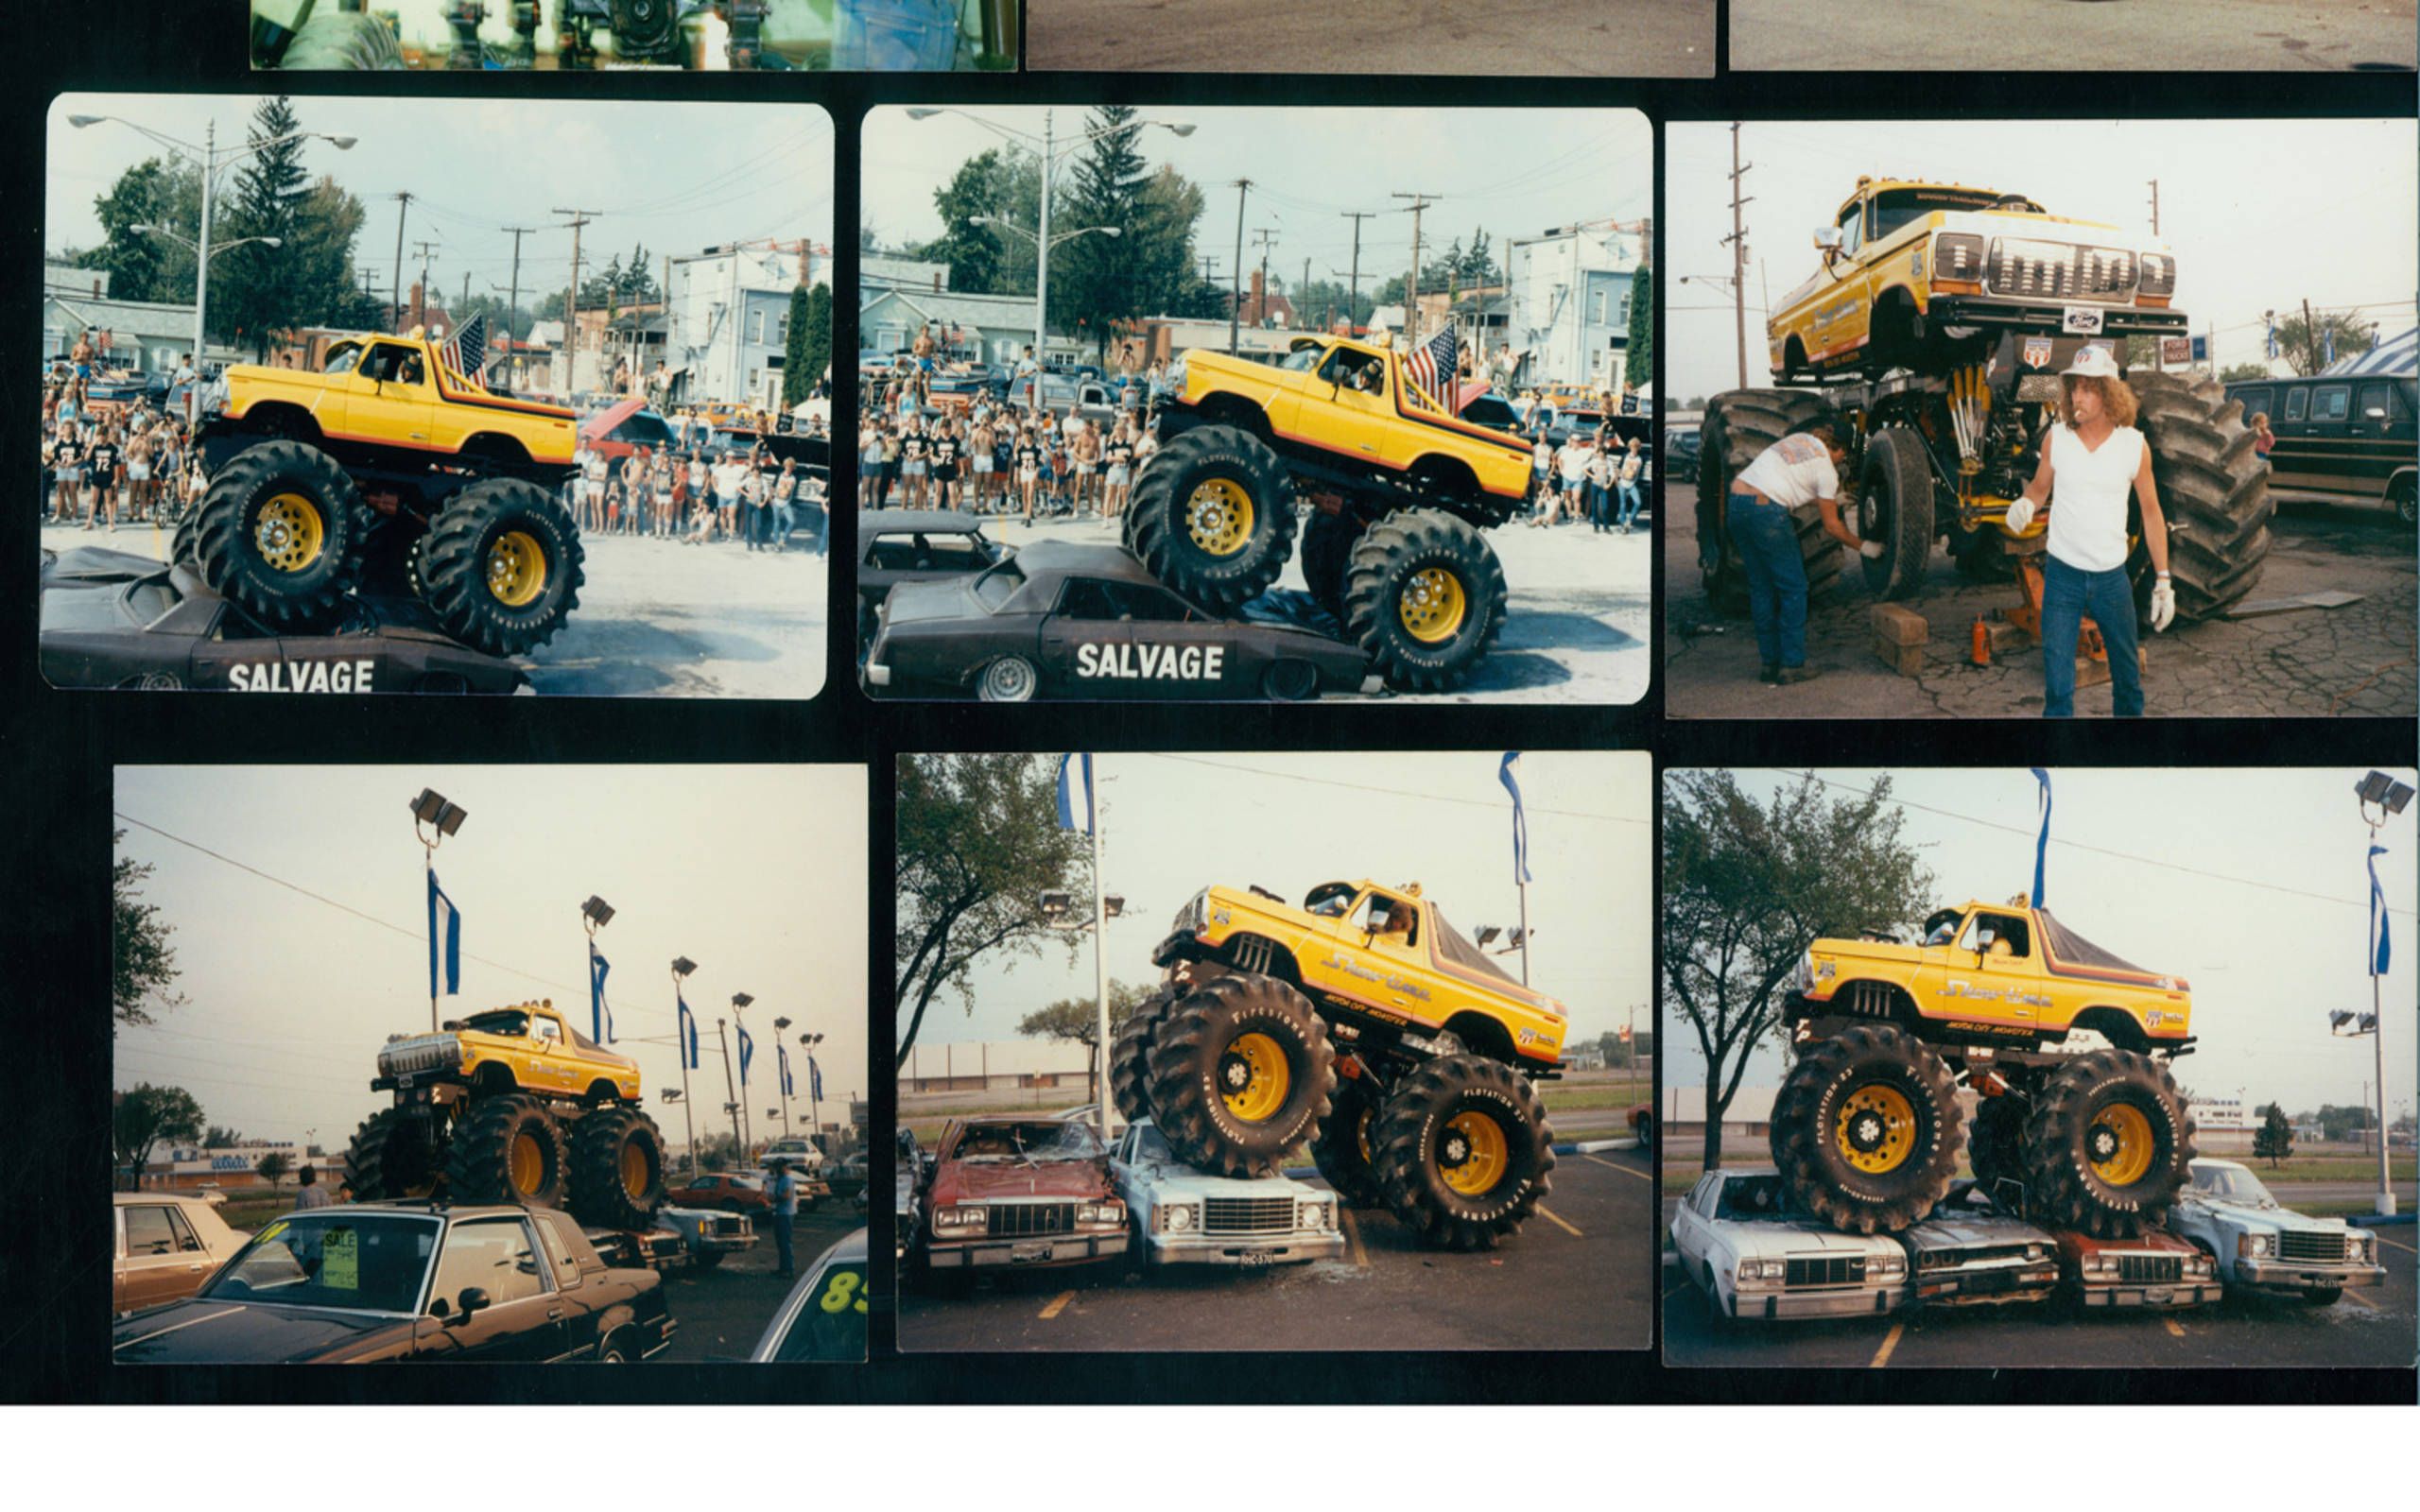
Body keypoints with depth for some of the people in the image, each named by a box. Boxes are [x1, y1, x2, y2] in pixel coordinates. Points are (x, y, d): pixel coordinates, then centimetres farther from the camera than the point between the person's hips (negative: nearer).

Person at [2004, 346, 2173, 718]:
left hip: (2111, 576, 0)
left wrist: (2163, 580, 1)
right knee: (2057, 679, -2)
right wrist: (2026, 504, -16)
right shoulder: (2057, 438, -3)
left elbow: (2151, 512, 2)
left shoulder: (2134, 445, -4)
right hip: (2062, 573, 0)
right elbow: (2040, 486, 10)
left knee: (2127, 672, 12)